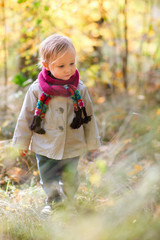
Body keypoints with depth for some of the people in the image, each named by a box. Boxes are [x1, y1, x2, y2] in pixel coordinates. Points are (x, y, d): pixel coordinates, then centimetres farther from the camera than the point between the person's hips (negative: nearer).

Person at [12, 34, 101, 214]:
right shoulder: (37, 90, -11)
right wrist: (22, 143, 8)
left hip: (72, 147, 1)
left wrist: (92, 143, 10)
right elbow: (26, 117, 0)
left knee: (69, 182, 16)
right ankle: (55, 203, 35)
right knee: (49, 181, 8)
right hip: (45, 148, -1)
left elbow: (89, 117, 5)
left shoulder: (79, 89, -7)